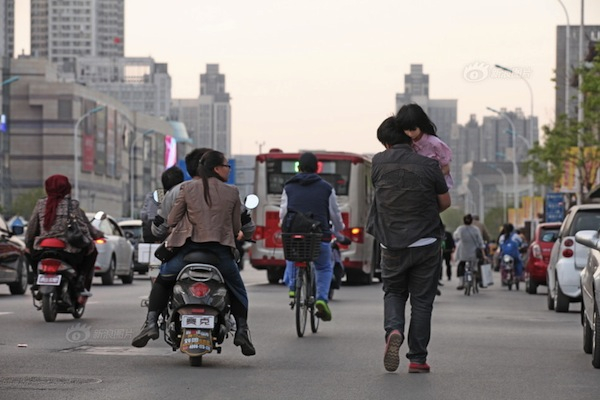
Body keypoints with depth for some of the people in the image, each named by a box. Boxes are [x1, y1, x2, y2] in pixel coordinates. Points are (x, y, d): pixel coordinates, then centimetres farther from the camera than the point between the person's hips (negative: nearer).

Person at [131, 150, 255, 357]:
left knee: (161, 281, 23)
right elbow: (236, 228, 7)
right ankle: (242, 330, 6)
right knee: (237, 289, 23)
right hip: (220, 250, 0)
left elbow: (171, 220, 5)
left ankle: (151, 323, 6)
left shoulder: (188, 188, 2)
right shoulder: (232, 192, 3)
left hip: (189, 247, 0)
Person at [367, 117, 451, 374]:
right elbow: (445, 202, 3)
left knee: (393, 293, 19)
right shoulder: (428, 165, -8)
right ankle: (417, 358, 7)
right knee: (422, 300, 8)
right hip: (426, 243, -1)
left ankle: (393, 330, -10)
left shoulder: (379, 162, -3)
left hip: (392, 244, 1)